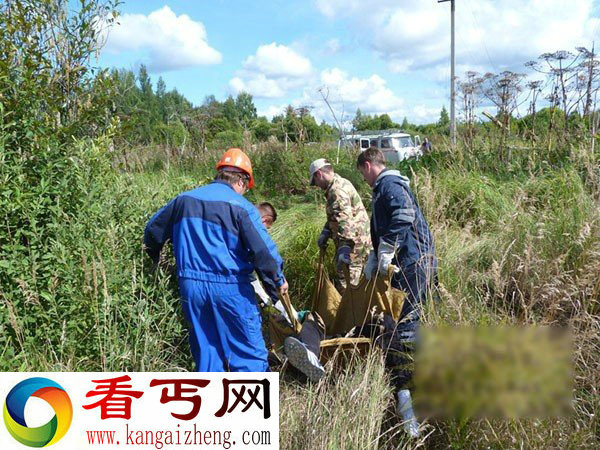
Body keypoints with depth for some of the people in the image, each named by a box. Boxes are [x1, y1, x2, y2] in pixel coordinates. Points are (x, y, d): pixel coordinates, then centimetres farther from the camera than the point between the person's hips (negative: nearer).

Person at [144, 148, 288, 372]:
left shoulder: (183, 199, 9)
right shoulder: (240, 206, -8)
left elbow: (153, 231, 19)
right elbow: (263, 249, -14)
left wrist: (157, 262, 34)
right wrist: (278, 279, 1)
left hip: (191, 286, 5)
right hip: (230, 287, -5)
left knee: (205, 350, 17)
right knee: (249, 352, 5)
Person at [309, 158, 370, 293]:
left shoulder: (337, 190, -20)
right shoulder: (339, 183, 15)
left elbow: (345, 220, -32)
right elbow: (334, 216, 25)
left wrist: (345, 247, -38)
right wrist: (325, 233, 20)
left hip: (354, 242, -11)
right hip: (358, 238, 11)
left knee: (346, 284, -6)